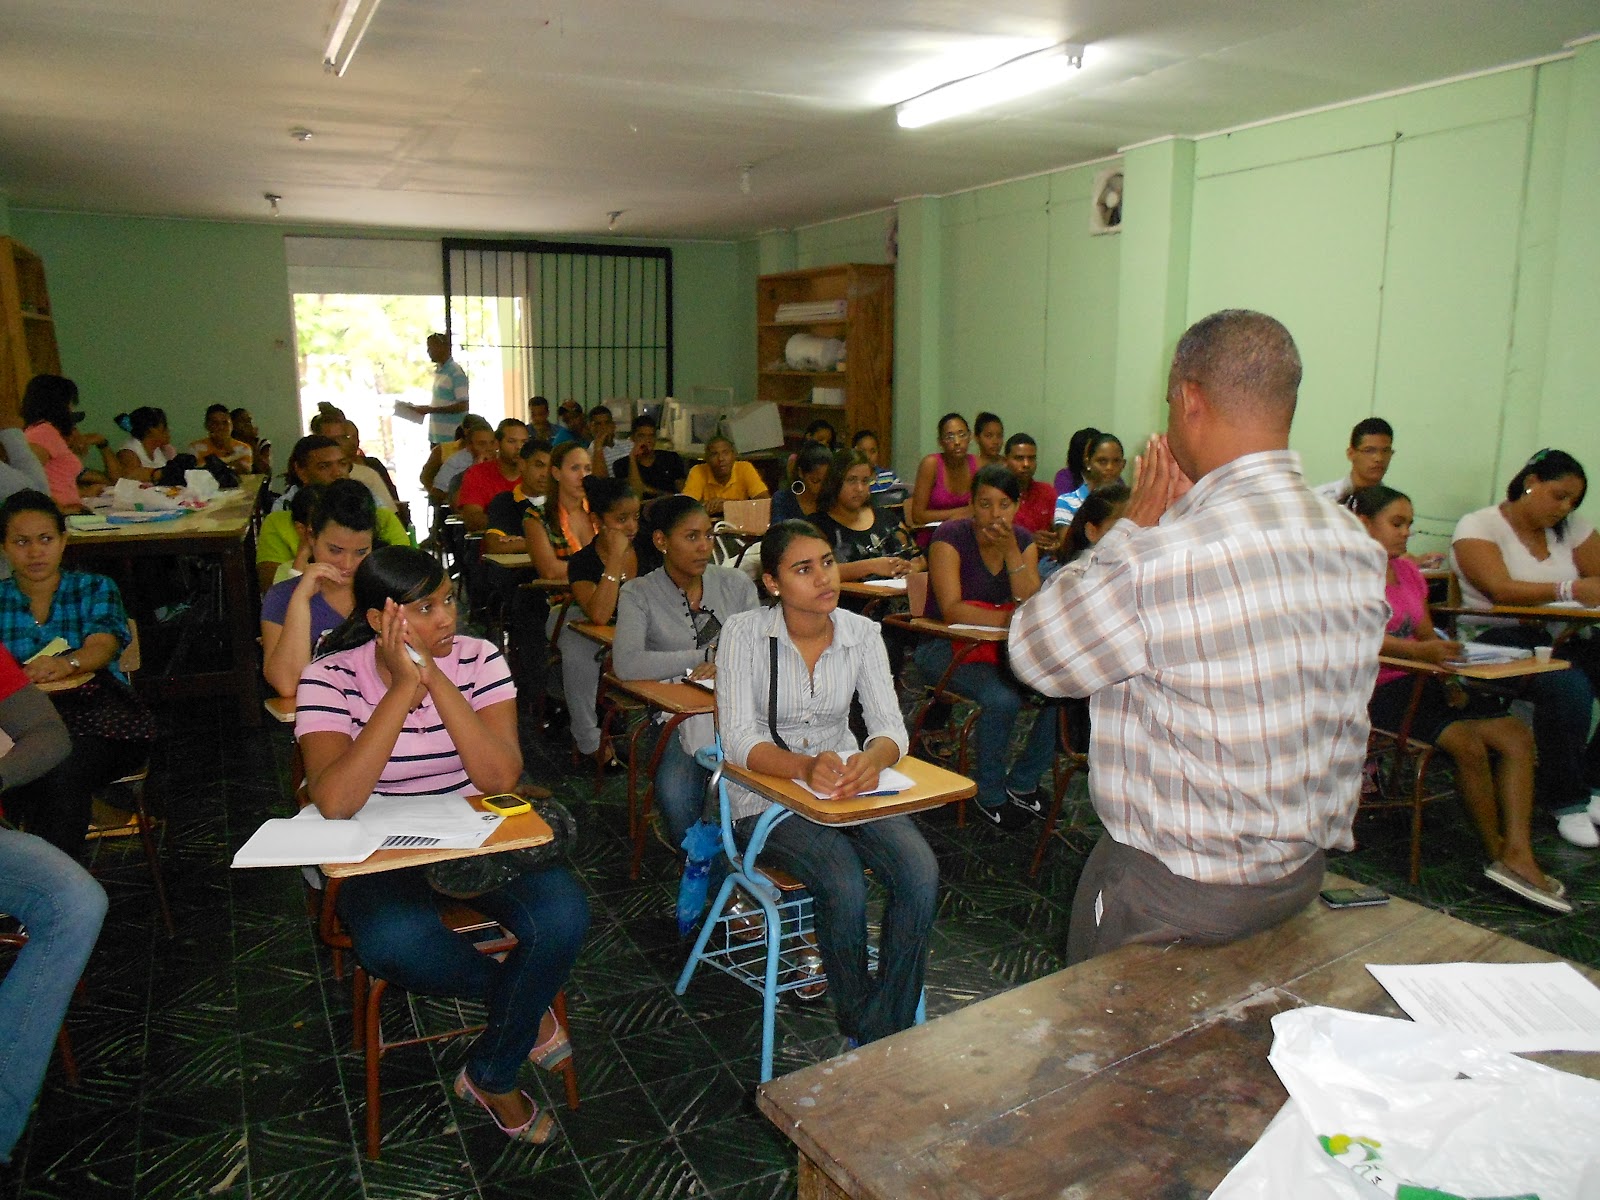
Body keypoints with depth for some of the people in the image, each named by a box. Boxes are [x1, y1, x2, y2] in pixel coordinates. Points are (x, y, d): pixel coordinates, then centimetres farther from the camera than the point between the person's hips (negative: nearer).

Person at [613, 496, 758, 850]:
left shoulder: (737, 584, 11)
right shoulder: (639, 593, 1)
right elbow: (626, 664, -16)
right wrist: (708, 656, -15)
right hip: (674, 713, -2)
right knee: (676, 797, -30)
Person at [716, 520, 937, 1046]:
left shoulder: (861, 633, -2)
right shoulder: (744, 633, -12)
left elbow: (891, 727, -8)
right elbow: (739, 740, -19)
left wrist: (872, 758, -33)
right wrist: (804, 767, -38)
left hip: (848, 782, 4)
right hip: (766, 795, -3)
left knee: (921, 872, -22)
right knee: (844, 884, -29)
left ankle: (888, 1033, -4)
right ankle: (856, 1024, -1)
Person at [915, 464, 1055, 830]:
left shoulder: (1023, 540, 4)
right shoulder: (951, 537, -13)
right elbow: (952, 610, -24)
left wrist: (1011, 550, -17)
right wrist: (1011, 619, -34)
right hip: (946, 646, -6)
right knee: (1003, 699, -32)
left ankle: (1023, 784, 6)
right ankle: (990, 794, -5)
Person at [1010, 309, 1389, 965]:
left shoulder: (1160, 560, -29)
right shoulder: (1359, 547, -4)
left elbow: (1033, 651, -14)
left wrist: (1132, 526, -9)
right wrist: (1180, 521, 1)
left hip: (1173, 894, -7)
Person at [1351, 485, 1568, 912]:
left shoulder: (1408, 571, 19)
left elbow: (1428, 637, 17)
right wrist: (1418, 651, -35)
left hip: (1421, 683, 8)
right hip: (1377, 689, -8)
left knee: (1517, 735, -9)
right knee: (1469, 744, -24)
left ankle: (1517, 854, -15)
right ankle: (1497, 853, -3)